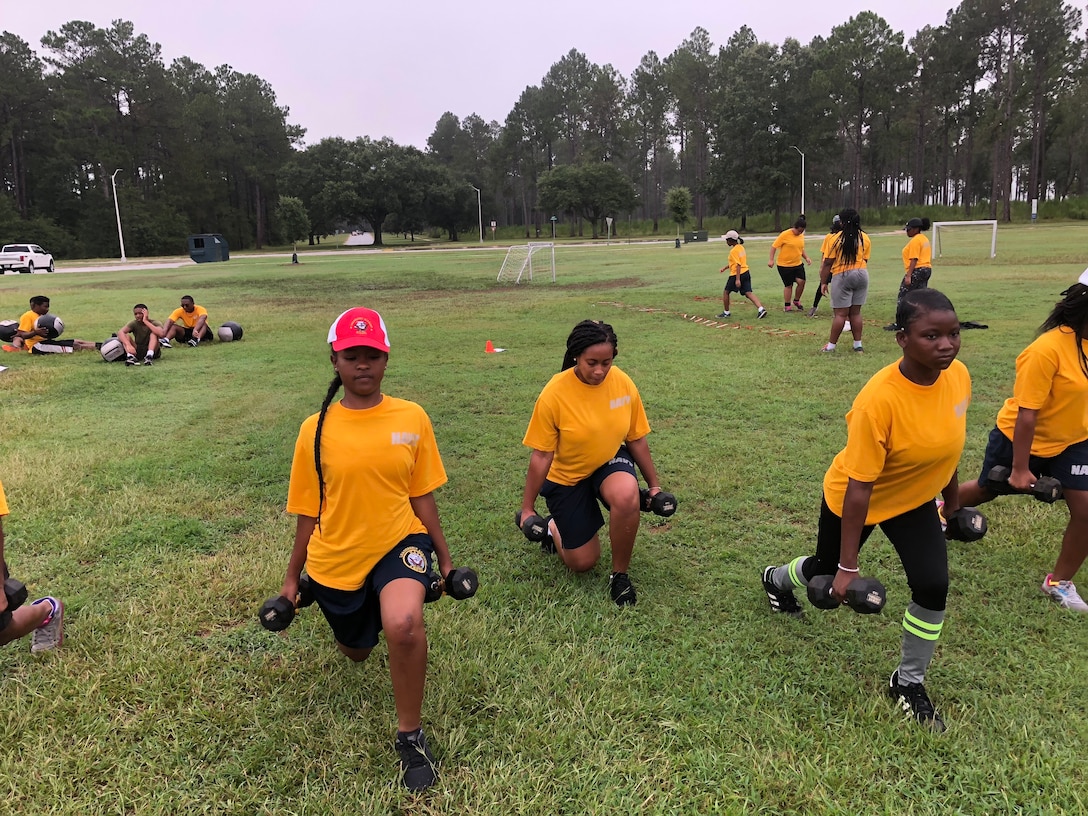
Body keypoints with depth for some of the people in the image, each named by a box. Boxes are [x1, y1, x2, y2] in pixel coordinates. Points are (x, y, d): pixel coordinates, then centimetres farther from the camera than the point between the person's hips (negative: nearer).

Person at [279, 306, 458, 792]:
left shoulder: (412, 418, -9)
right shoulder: (316, 429, -8)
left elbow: (420, 495, 1)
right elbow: (308, 511, 2)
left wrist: (443, 557, 6)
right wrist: (292, 578, 8)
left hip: (399, 542, -2)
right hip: (335, 559, 2)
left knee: (404, 625, -32)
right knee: (357, 652, 22)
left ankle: (410, 735, -7)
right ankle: (361, 615, 61)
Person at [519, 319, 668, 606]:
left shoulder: (623, 383, -15)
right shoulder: (554, 394, -24)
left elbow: (637, 440, -1)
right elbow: (541, 456, -16)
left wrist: (654, 484, 4)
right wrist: (528, 508, -11)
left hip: (611, 462, 2)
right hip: (567, 476, -2)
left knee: (627, 497, -35)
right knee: (582, 564, 3)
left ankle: (620, 574, -10)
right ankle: (554, 527, 38)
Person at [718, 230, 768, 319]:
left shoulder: (733, 251, -15)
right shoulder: (741, 247, 12)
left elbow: (738, 265, -22)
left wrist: (737, 279, -25)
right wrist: (725, 267, 24)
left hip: (736, 274, -8)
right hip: (746, 273, 8)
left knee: (726, 292, 10)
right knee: (748, 293, 1)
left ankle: (726, 312, 20)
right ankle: (761, 309, -15)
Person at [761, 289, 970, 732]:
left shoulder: (958, 375, -17)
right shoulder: (879, 398, -36)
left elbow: (946, 442, 4)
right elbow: (858, 487, -31)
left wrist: (953, 498, 17)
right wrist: (848, 566, -27)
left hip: (914, 500, 5)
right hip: (855, 499, -4)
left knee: (933, 586, -9)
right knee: (828, 571, 18)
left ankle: (909, 682, 16)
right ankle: (777, 579, 56)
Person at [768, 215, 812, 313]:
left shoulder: (801, 235, 6)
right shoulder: (785, 235, -14)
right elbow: (774, 246, -11)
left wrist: (806, 257, 7)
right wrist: (771, 259, -18)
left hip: (798, 264, 5)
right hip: (784, 265, -5)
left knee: (801, 281, -8)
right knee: (788, 285, 2)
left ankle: (796, 300, 17)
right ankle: (787, 306, 18)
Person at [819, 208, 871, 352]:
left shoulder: (836, 239, -8)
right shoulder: (865, 239, 6)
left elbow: (827, 263, -7)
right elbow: (865, 260, 8)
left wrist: (824, 282, 0)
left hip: (842, 276, -5)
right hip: (861, 274, 5)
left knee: (840, 313, -2)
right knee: (856, 312, 11)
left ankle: (831, 345, 4)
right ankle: (858, 344, 14)